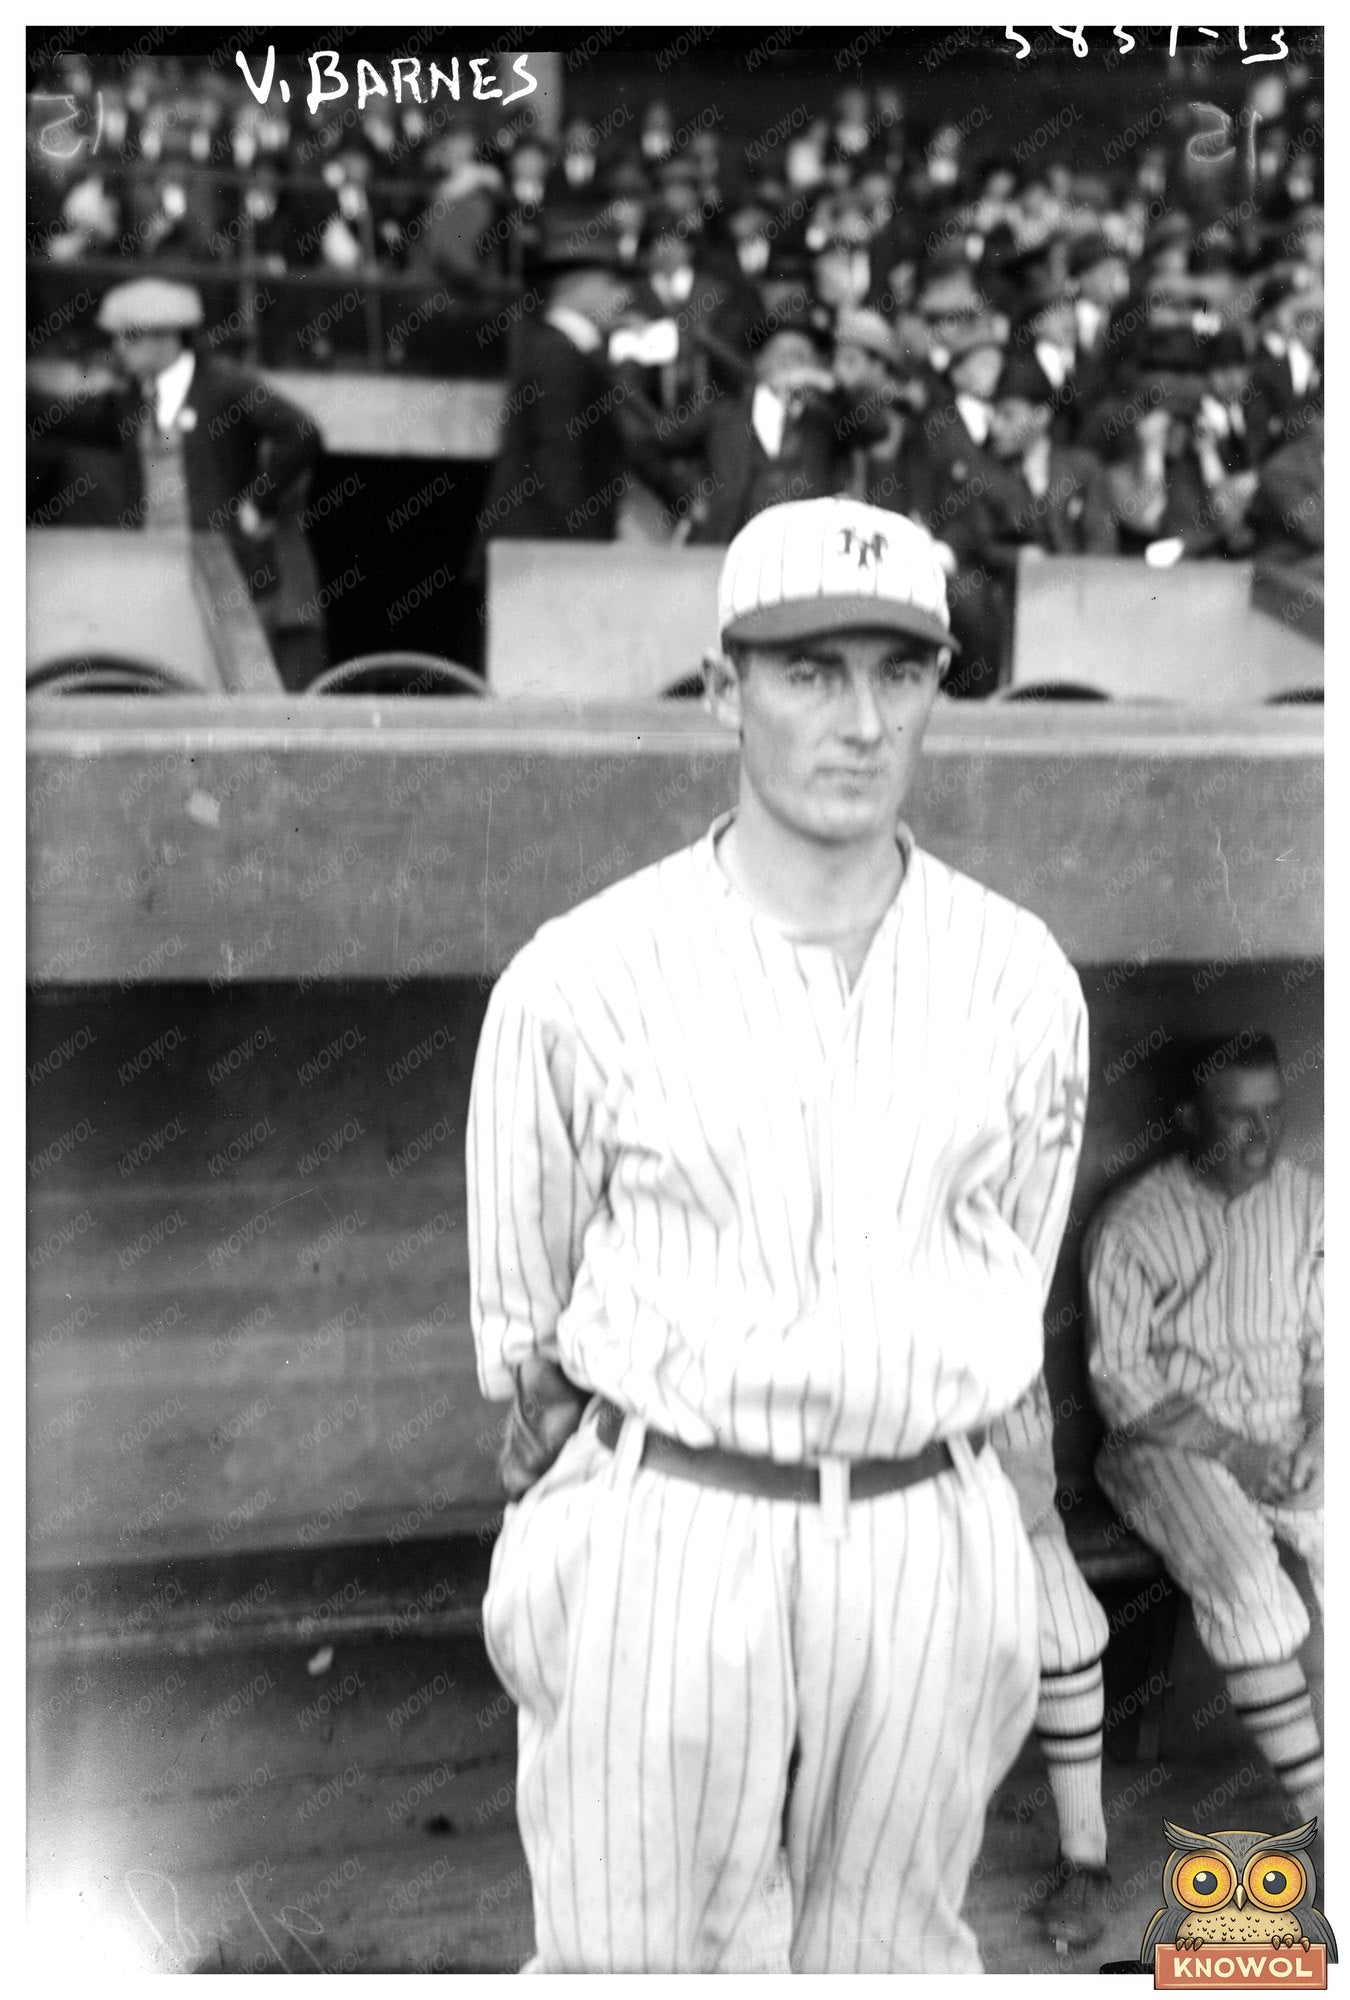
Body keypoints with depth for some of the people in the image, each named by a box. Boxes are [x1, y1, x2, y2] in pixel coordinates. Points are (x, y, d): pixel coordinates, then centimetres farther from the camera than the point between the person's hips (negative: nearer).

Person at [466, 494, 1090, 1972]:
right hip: (661, 1533, -2)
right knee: (620, 1959, 10)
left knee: (897, 1952, 18)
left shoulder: (1023, 979, -3)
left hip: (929, 1551, 2)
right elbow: (519, 1310, 5)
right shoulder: (579, 978, -9)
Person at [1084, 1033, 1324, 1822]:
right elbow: (1121, 1381, -8)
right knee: (1245, 1575, -30)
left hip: (1287, 1439, 4)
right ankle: (1317, 1800, -25)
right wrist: (1230, 1450, -14)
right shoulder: (1130, 1226, -8)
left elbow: (1325, 1343, 11)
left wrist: (1317, 1436, -7)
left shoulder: (1306, 1202, 5)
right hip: (1173, 1446, -4)